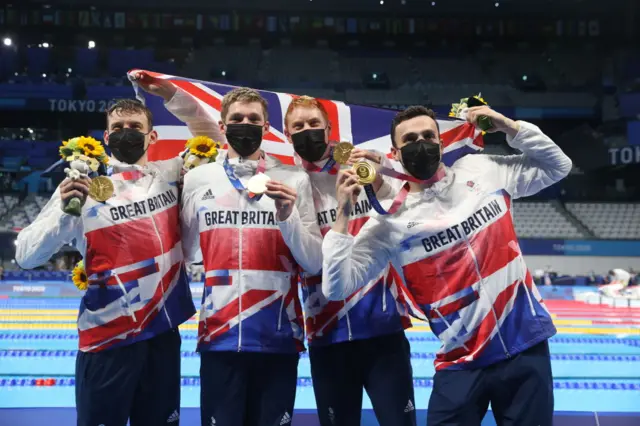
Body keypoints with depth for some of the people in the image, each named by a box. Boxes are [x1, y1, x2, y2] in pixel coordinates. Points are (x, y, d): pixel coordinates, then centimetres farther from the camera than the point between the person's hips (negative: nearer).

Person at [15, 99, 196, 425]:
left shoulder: (171, 175, 4)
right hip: (108, 339, -4)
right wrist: (65, 211, -26)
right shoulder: (83, 187, -7)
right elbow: (26, 256, -10)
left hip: (164, 331, 4)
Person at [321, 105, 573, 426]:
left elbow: (557, 166, 14)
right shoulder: (391, 220, -5)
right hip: (461, 364, -2)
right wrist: (343, 214, -16)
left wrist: (511, 127, 0)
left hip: (527, 348, 2)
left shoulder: (483, 170, 3)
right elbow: (337, 288, -9)